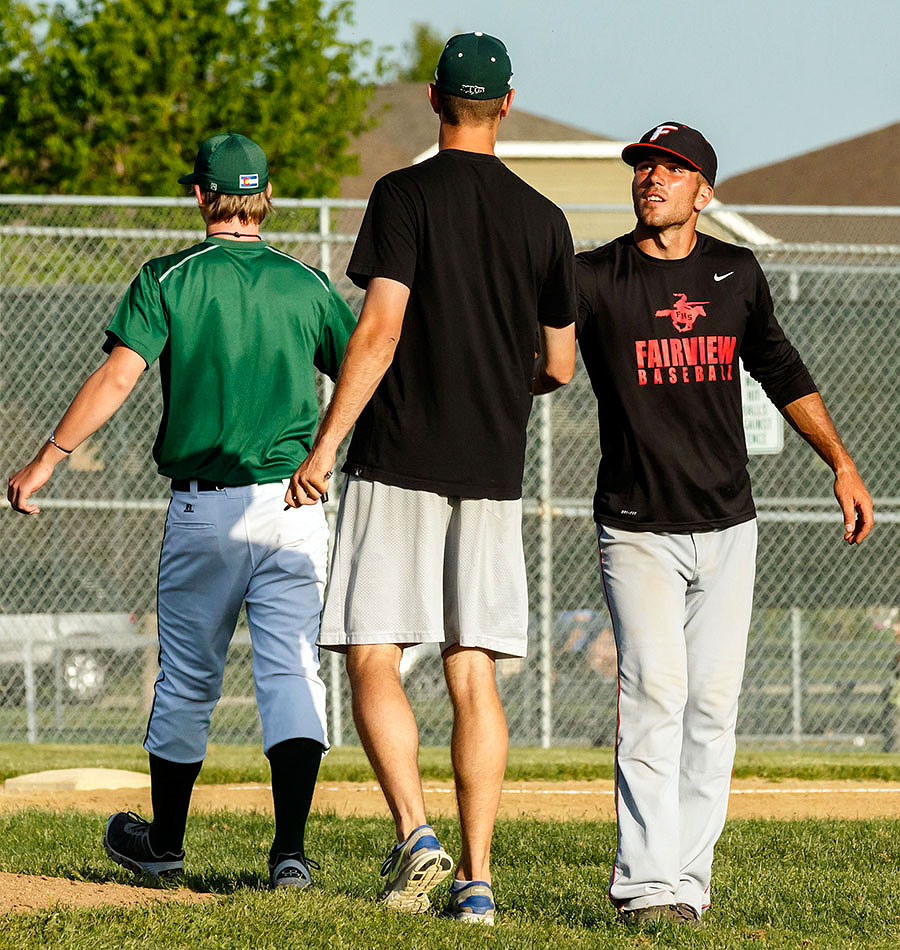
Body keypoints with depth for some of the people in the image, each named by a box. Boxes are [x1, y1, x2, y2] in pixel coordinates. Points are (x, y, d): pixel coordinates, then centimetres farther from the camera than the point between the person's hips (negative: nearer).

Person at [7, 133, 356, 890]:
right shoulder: (307, 285, 5)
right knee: (292, 673, -1)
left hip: (204, 511, -1)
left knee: (188, 678, 13)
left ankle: (164, 844, 27)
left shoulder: (170, 280, -2)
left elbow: (117, 378, -12)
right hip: (295, 505, 1)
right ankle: (291, 850, -14)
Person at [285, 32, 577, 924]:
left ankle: (416, 835, -18)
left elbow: (379, 331, -15)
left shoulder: (404, 197, -6)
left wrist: (324, 446, -14)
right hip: (492, 472, 4)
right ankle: (476, 879, 1)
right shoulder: (543, 219, 7)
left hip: (399, 464, -4)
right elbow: (560, 367, 11)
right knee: (473, 675, 5)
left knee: (372, 659, 0)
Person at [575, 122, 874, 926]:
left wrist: (842, 465, 17)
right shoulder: (593, 280, -4)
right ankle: (647, 885, -17)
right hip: (638, 531, -4)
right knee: (654, 696, -15)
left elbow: (782, 374, 20)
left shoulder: (736, 274, 8)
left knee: (713, 706, 3)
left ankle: (689, 878, 10)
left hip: (727, 527, 4)